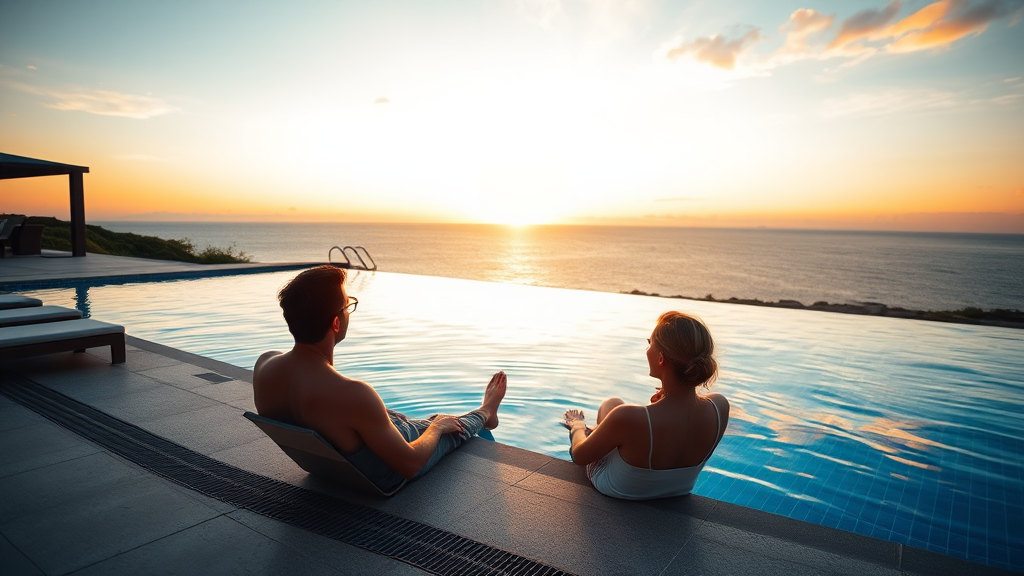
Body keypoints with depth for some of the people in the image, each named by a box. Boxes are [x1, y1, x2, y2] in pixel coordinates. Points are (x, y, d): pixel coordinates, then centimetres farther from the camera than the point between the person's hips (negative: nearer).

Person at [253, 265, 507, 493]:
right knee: (455, 428, 23)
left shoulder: (264, 366, -21)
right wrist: (437, 427, -7)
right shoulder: (352, 395, -43)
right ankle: (484, 414, 60)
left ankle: (483, 416, 63)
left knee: (434, 422, 32)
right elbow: (410, 464, -29)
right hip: (384, 478, -6)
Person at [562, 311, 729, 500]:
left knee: (612, 403, 20)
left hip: (616, 492, -4)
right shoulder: (720, 408, -28)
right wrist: (665, 402, -5)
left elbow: (579, 456, -21)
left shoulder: (626, 418, -42)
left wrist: (577, 426, 0)